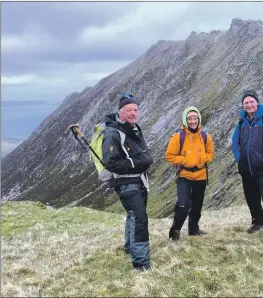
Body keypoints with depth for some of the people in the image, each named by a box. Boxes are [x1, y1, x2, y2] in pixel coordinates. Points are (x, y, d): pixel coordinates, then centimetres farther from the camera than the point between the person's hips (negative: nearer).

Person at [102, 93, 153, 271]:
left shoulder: (135, 128, 7)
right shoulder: (113, 134, -21)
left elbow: (145, 152, 21)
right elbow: (111, 163, -26)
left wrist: (146, 159, 0)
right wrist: (134, 164, -24)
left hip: (140, 181, 10)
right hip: (126, 183, -10)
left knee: (135, 215, 24)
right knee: (139, 218, -17)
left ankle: (130, 247, 44)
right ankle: (141, 261, -14)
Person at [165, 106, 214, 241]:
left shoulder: (205, 136, 0)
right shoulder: (178, 137, -12)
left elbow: (210, 153, 13)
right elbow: (170, 156, -7)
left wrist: (204, 159, -8)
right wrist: (184, 161, -18)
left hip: (200, 176, 5)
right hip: (184, 176, -4)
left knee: (197, 205, 17)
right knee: (183, 204, -18)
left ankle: (193, 228, 35)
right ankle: (175, 230, 1)